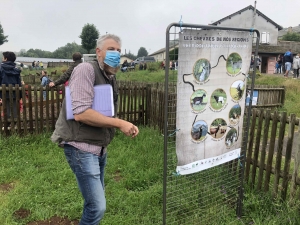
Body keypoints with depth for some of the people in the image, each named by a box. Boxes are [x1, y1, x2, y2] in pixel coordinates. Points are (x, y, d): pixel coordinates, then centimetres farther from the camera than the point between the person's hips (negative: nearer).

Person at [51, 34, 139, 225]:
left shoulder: (111, 78, 12)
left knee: (96, 199, 20)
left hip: (100, 147, 9)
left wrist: (125, 126, -1)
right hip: (81, 147, -9)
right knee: (97, 206, -7)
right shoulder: (86, 69, -15)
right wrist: (120, 123, -21)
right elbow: (81, 113, -26)